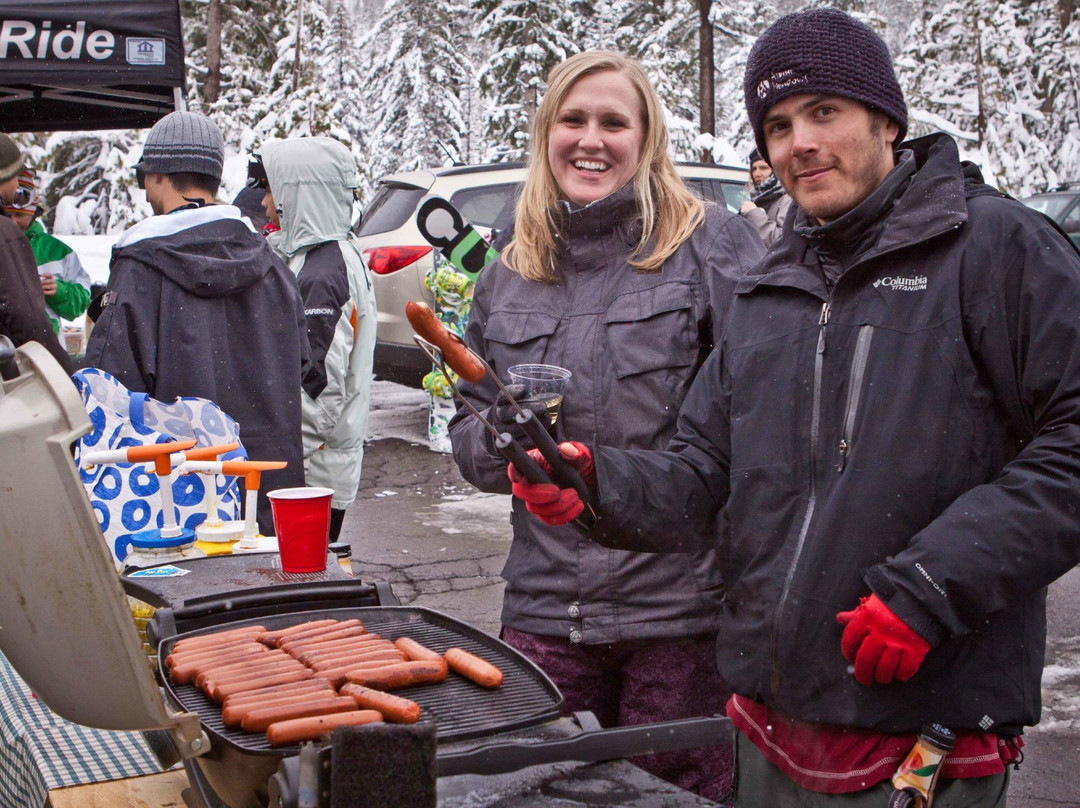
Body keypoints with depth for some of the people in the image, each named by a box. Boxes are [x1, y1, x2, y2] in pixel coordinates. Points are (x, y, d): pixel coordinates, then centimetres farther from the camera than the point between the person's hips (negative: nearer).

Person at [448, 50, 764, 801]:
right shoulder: (511, 273, 14)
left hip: (682, 606, -4)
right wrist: (504, 441, -3)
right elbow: (470, 430, 19)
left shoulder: (714, 244, -2)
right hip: (546, 609, 4)